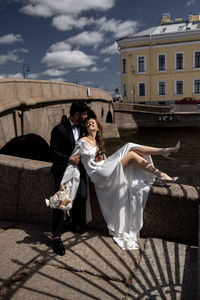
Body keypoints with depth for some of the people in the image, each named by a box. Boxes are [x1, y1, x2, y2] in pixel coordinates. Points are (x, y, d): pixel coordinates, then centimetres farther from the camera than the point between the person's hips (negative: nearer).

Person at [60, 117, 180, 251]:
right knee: (131, 153, -21)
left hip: (107, 169, 7)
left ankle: (164, 151, -18)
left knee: (132, 148, -10)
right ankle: (160, 174, -23)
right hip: (99, 174, -7)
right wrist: (63, 182, -6)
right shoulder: (82, 142, -1)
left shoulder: (98, 142, 22)